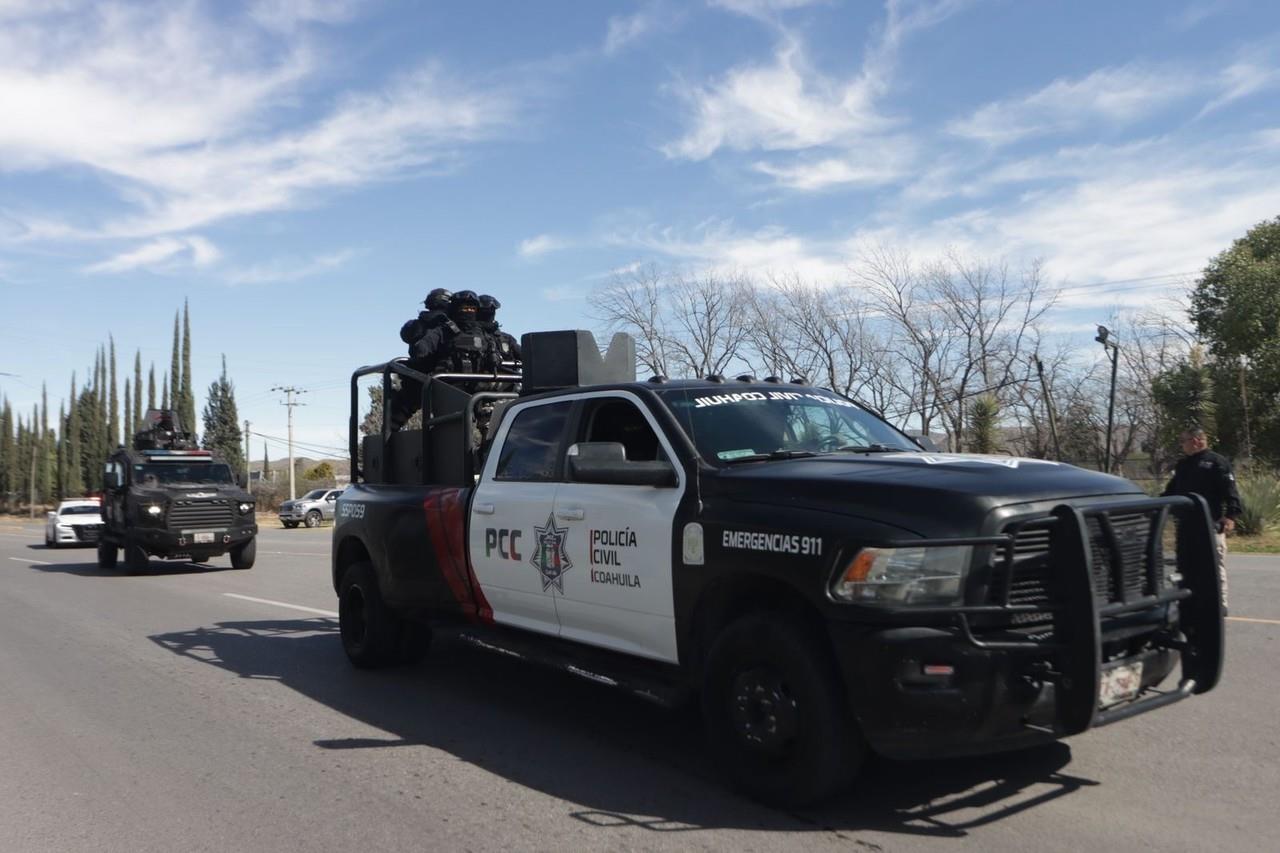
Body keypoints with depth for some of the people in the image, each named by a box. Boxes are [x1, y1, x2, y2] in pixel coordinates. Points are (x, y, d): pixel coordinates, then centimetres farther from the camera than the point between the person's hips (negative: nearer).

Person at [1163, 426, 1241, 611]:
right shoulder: (1182, 465, 17)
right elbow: (1171, 491, 23)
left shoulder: (1217, 462, -4)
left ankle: (1220, 604, 4)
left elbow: (1230, 490, -12)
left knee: (1215, 565, -2)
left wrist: (1231, 515, -23)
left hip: (1210, 524, -7)